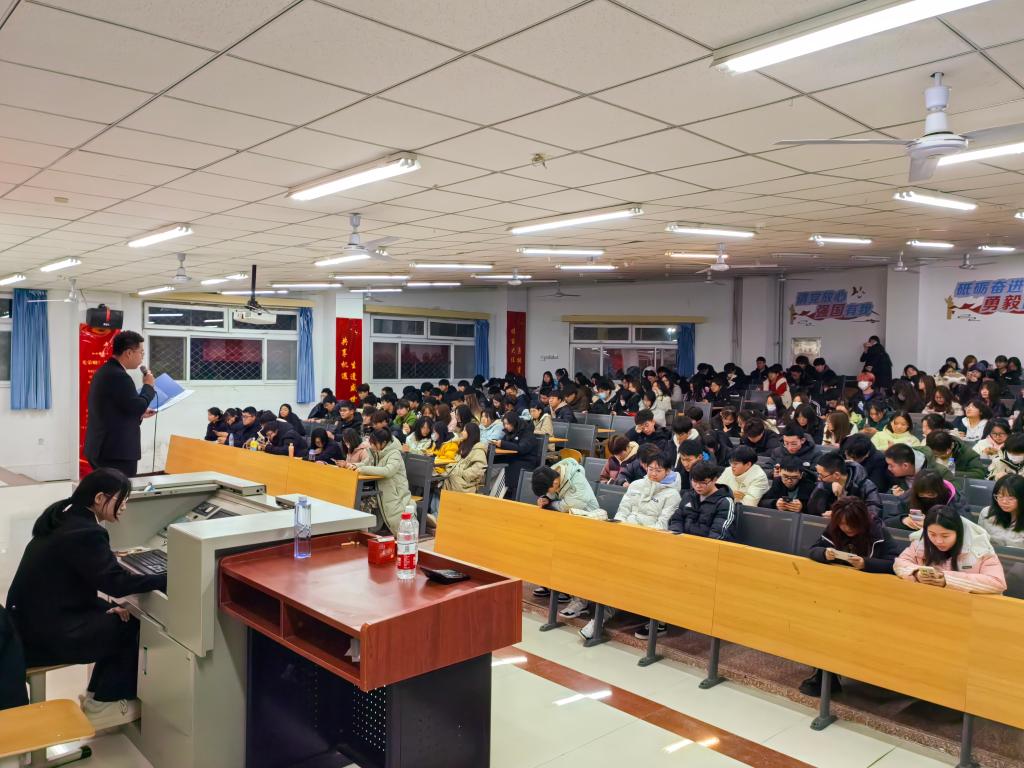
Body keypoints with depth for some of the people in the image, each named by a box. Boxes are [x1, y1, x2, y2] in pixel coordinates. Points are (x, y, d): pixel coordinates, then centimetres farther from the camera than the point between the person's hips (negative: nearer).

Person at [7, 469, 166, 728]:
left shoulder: (64, 517, 6)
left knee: (117, 622, 14)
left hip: (37, 619, 9)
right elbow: (117, 582, -27)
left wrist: (106, 607, 6)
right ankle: (103, 704, 17)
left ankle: (98, 694, 24)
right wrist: (170, 579, -21)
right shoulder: (85, 532, -24)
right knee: (132, 627, 2)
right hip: (47, 634, -9)